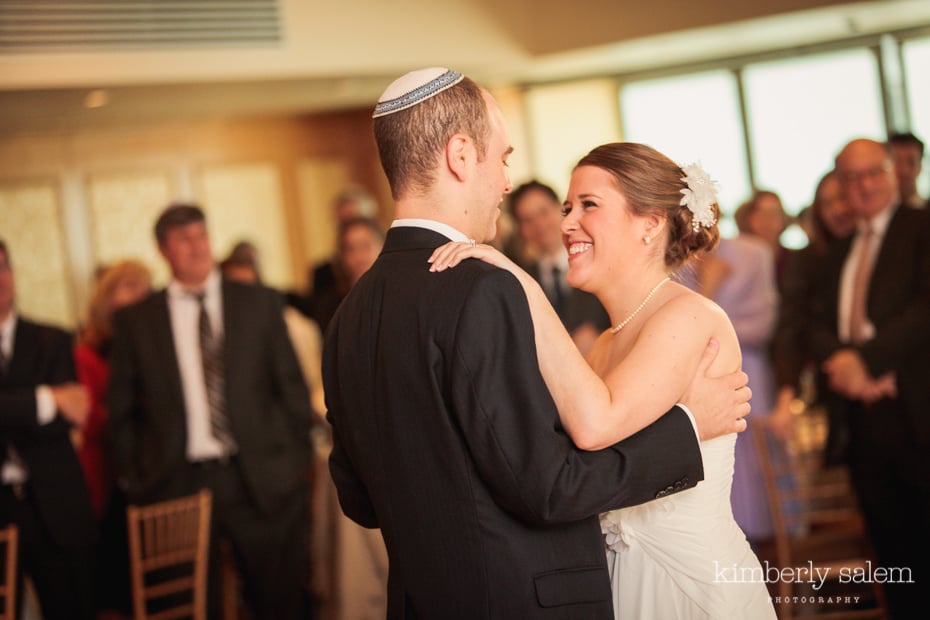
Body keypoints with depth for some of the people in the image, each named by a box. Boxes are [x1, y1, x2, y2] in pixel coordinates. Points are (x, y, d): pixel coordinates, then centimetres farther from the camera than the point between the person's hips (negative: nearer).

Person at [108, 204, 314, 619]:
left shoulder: (260, 303, 6)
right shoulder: (135, 321, 5)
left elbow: (292, 386, 7)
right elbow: (123, 410, 8)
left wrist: (299, 459, 3)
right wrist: (133, 482, 4)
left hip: (262, 481, 1)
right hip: (178, 486, 0)